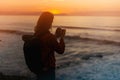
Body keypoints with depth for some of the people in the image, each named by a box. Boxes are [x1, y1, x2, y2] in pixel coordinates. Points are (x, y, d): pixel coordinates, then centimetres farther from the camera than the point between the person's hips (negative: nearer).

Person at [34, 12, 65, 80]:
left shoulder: (36, 35, -1)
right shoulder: (49, 37, -24)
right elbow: (61, 50, -13)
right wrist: (62, 37, -2)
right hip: (48, 69, -7)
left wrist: (56, 36, 13)